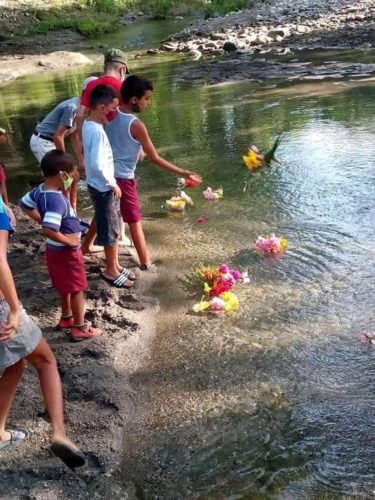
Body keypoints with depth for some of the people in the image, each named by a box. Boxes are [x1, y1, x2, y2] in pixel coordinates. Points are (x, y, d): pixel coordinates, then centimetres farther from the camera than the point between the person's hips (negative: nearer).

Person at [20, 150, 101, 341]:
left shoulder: (40, 190, -4)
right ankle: (80, 328, 22)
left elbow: (25, 204, 12)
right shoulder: (56, 199, -33)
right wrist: (70, 241, -26)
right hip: (67, 252, -9)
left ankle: (66, 318, 43)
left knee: (65, 287, 26)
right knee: (77, 289, 8)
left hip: (55, 250, 9)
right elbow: (49, 231, -40)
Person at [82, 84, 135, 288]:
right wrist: (113, 184, -17)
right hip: (103, 188, -9)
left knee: (113, 228, 18)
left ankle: (115, 266, 31)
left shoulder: (89, 124, 5)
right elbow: (97, 165, -27)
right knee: (110, 230, 5)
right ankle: (111, 271, 19)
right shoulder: (97, 130, -24)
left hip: (102, 186, 9)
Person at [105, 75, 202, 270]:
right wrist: (182, 173, -12)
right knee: (134, 221, 6)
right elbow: (155, 158, -16)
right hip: (122, 178, -6)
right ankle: (145, 261, 17)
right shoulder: (136, 125, -20)